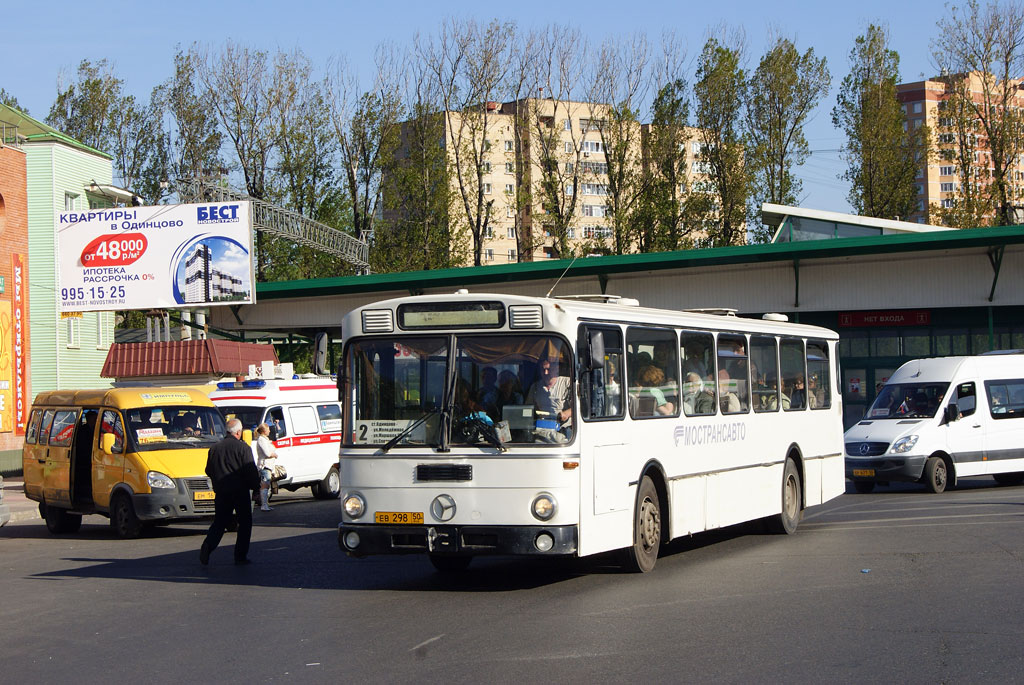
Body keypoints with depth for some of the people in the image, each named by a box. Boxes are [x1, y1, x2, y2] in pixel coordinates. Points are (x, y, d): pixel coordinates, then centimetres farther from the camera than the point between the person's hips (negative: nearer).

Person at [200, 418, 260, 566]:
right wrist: (256, 485, 3)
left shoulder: (214, 448, 7)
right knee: (245, 523, 8)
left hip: (221, 492, 4)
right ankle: (241, 555, 6)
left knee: (219, 522, 11)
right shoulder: (243, 448, -10)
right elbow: (251, 471, -12)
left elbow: (209, 471, 14)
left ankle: (208, 545, -14)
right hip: (240, 491, -4)